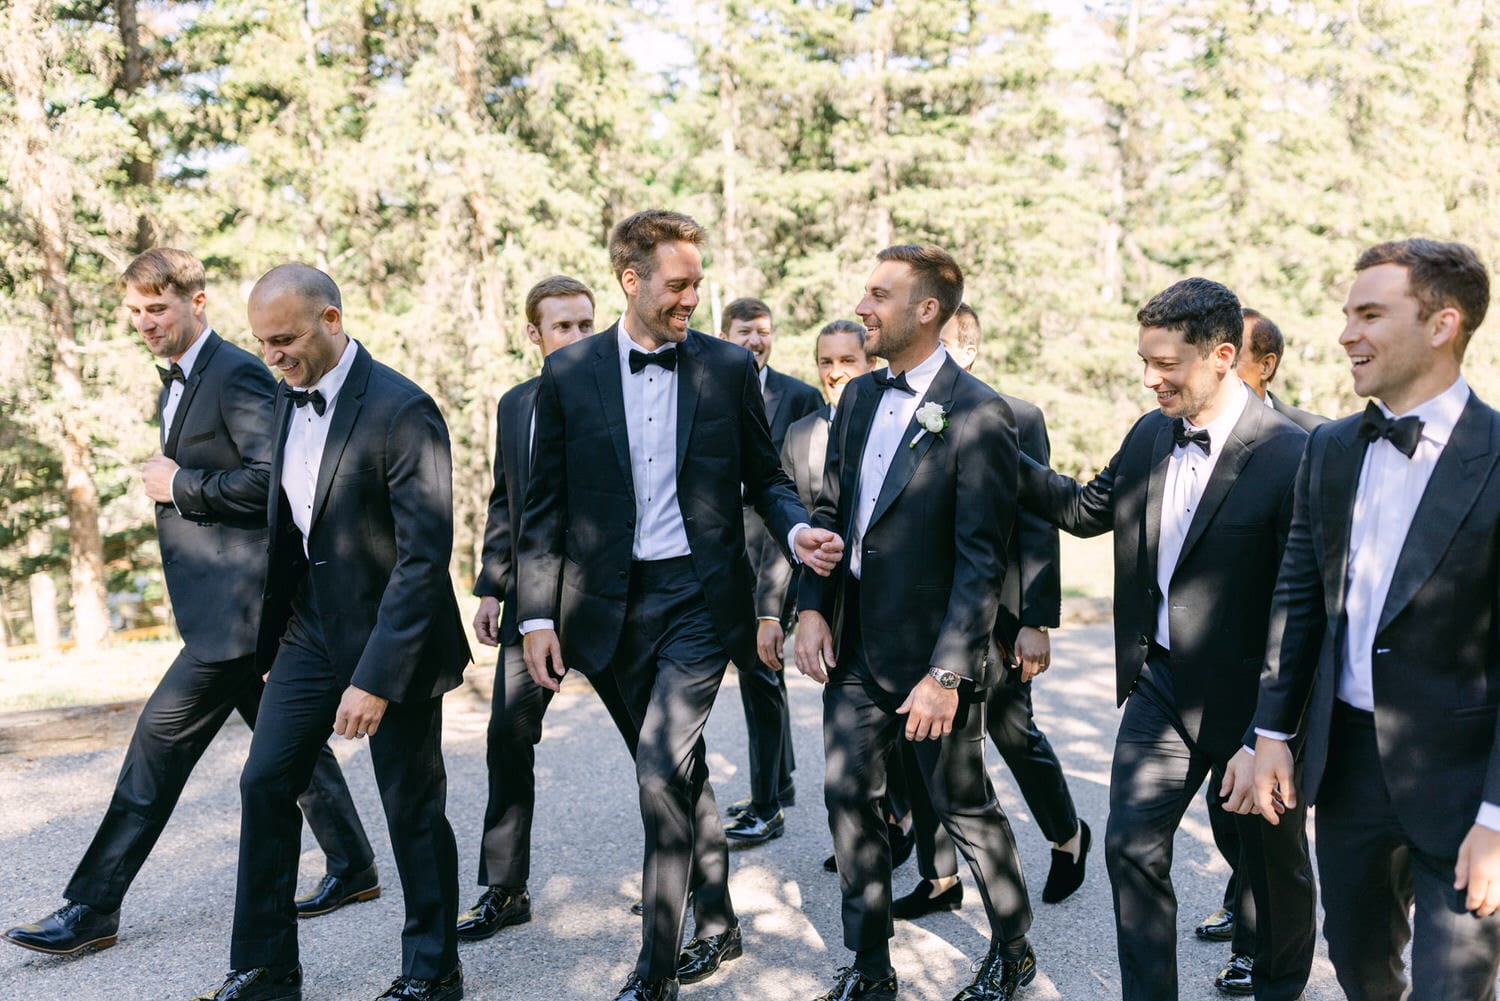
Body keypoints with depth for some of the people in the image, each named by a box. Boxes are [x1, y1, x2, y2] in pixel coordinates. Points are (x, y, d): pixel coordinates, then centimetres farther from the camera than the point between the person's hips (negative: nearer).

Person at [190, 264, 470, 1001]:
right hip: (311, 627, 7)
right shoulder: (287, 398, 4)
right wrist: (270, 637, 13)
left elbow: (425, 555, -24)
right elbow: (286, 524, 12)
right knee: (265, 782, 8)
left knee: (412, 807, 5)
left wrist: (376, 677, -26)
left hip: (391, 637, -7)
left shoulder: (402, 410, -21)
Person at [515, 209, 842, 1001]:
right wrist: (537, 614, 0)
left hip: (701, 594, -2)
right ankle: (716, 926, 34)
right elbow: (546, 505, 4)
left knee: (662, 771, -12)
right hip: (616, 602, 2)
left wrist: (796, 529, -13)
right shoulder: (569, 372, 1)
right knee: (681, 768, 15)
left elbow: (764, 478, 8)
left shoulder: (729, 367, 1)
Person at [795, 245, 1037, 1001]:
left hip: (931, 655, -6)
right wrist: (812, 607, 0)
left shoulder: (978, 414, -15)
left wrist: (946, 672, -21)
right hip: (855, 648, 6)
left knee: (963, 808, 9)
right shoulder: (859, 397, 7)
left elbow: (982, 558, -18)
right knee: (849, 798, 11)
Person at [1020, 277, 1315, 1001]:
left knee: (1272, 861, 17)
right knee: (1132, 848, 3)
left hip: (1247, 697, -5)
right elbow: (1087, 508, 17)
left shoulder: (1290, 455, -19)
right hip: (1159, 684, 5)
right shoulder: (1149, 436, 2)